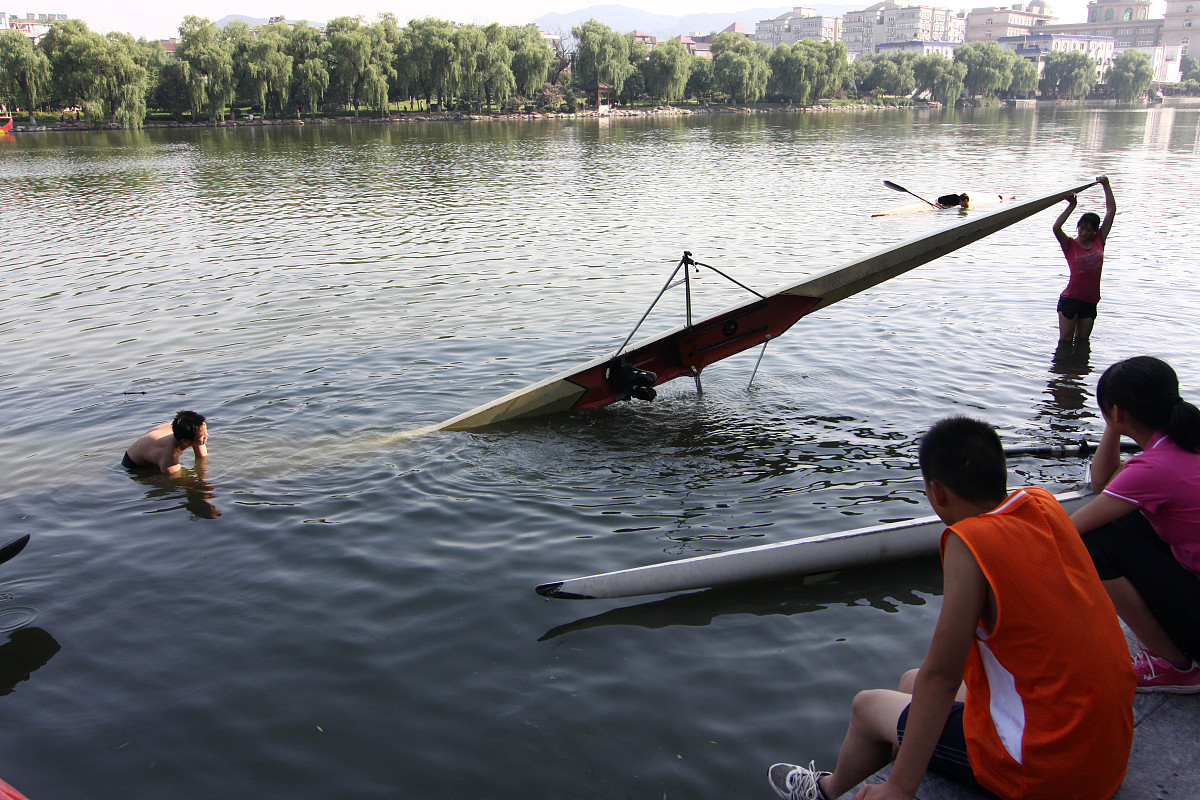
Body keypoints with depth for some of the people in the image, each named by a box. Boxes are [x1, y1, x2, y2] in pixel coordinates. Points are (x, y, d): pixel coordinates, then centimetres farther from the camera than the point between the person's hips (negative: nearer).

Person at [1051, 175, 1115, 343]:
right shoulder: (1070, 245, -3)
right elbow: (1056, 228, -22)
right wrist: (1072, 206, -19)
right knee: (1065, 340, -1)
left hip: (1090, 302, 4)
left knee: (1083, 341, 11)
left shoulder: (1099, 241, 6)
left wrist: (1106, 186, 10)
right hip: (1070, 299, -4)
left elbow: (1111, 211, 8)